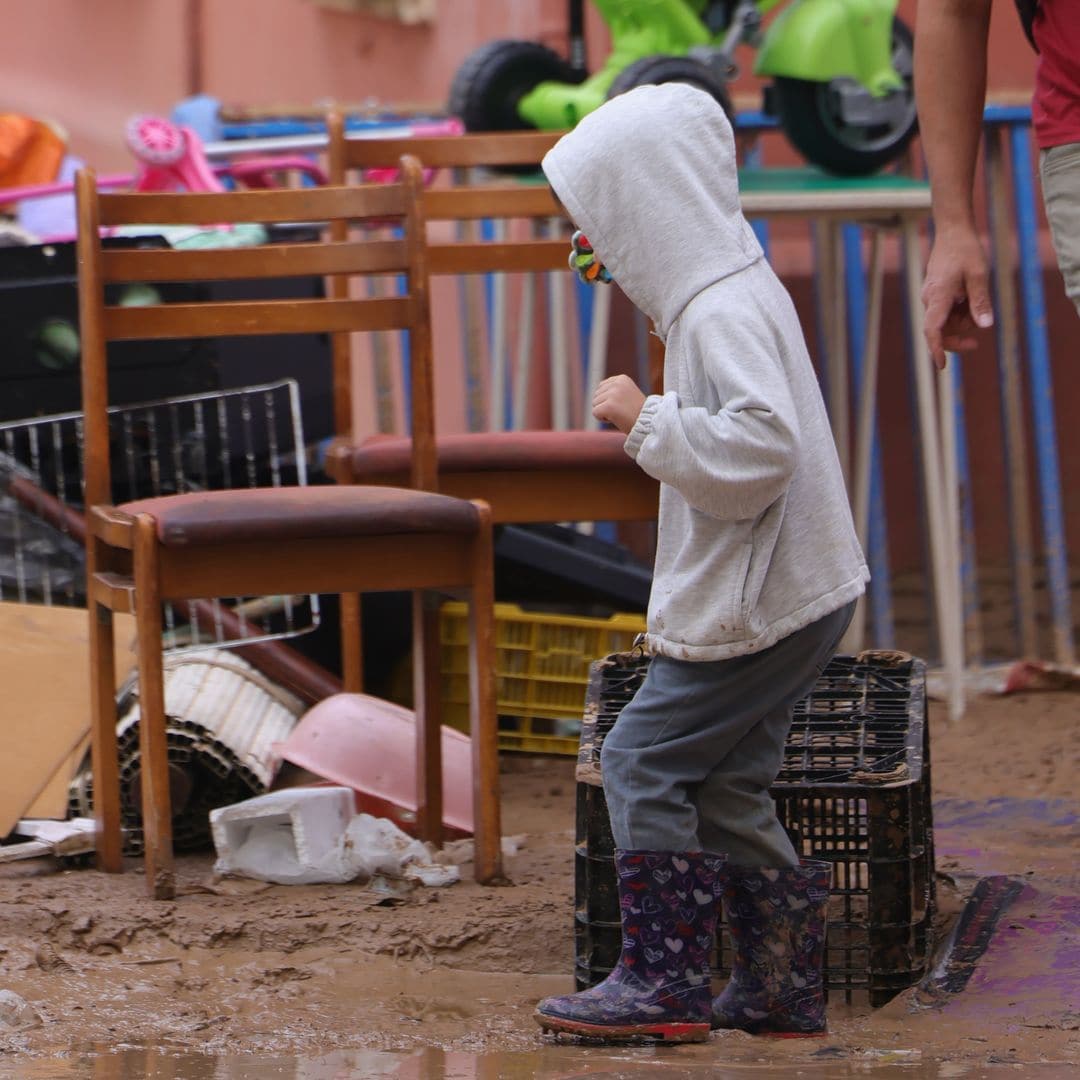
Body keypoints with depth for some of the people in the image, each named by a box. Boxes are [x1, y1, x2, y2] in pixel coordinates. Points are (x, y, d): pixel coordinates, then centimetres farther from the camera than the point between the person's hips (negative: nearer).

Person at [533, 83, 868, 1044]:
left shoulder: (724, 314, -20)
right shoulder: (734, 289, 14)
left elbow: (760, 444, -32)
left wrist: (647, 418, -22)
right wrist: (622, 272, 29)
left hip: (755, 604, -10)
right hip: (794, 594, 10)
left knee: (644, 762, -4)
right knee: (725, 785, 14)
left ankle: (663, 983, -1)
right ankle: (783, 988, 17)